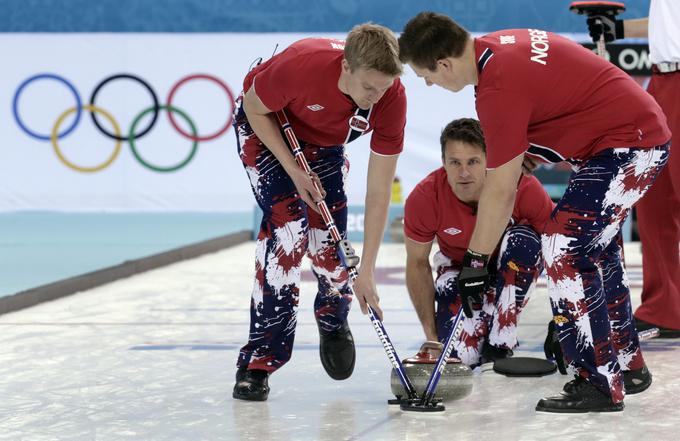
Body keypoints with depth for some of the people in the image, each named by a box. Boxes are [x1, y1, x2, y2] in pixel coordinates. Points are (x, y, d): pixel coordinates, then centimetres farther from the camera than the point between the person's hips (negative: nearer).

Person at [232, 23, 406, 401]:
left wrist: (366, 272, -26)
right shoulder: (302, 65, -42)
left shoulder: (392, 98, -31)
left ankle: (334, 321, 31)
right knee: (288, 221, -21)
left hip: (324, 142, 3)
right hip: (266, 124, -3)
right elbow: (254, 107, -19)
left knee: (328, 236, -5)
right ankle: (259, 359, -15)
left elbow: (379, 192, -26)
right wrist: (294, 170, -24)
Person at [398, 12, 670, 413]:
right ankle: (627, 365, 30)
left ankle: (600, 383, -10)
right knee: (596, 246, 19)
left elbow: (501, 190, -19)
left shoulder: (499, 88, -24)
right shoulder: (497, 46, 3)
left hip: (628, 143, -11)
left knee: (566, 246, -12)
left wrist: (476, 260, -11)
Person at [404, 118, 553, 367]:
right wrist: (432, 337, -12)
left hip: (514, 264, 0)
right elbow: (417, 264, -10)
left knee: (523, 240, -36)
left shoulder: (524, 188, -33)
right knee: (461, 354, -23)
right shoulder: (423, 199, -27)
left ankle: (499, 345, -21)